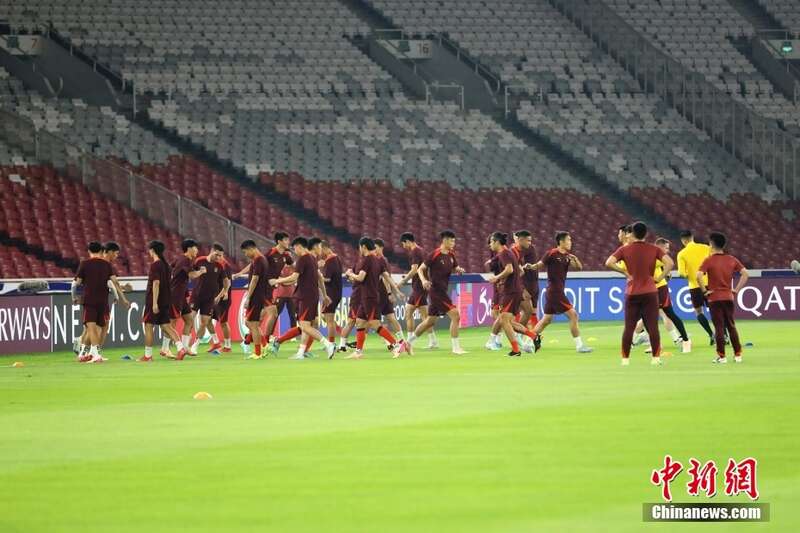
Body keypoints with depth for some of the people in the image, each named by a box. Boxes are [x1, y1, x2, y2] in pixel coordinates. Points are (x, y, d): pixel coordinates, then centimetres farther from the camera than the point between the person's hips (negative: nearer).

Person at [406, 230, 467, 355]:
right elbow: (421, 269, -9)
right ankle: (455, 347, -10)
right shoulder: (435, 255, -13)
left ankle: (409, 341, 28)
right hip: (436, 291, -9)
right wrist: (424, 280, -27)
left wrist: (459, 270, -3)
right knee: (455, 315, -14)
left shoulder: (451, 255, 9)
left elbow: (455, 268, 21)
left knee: (431, 321, 16)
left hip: (443, 291, 9)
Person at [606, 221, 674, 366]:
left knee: (629, 327, 6)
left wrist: (625, 272, -3)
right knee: (653, 326, 1)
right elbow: (670, 263, -10)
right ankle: (655, 357, 0)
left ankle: (625, 358, 8)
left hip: (632, 293, 0)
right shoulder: (654, 249, 0)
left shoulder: (624, 249, 0)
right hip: (650, 293, 0)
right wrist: (659, 278, -3)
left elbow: (609, 263, -11)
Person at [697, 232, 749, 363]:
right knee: (731, 326, 13)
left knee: (719, 327, 0)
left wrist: (704, 291, -11)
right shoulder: (732, 260, 4)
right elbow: (745, 274, 2)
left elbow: (699, 276, -22)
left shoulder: (709, 260, -8)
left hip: (714, 297, -4)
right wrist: (736, 289, 5)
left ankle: (721, 356, 0)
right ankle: (738, 354, 12)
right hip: (728, 297, 4)